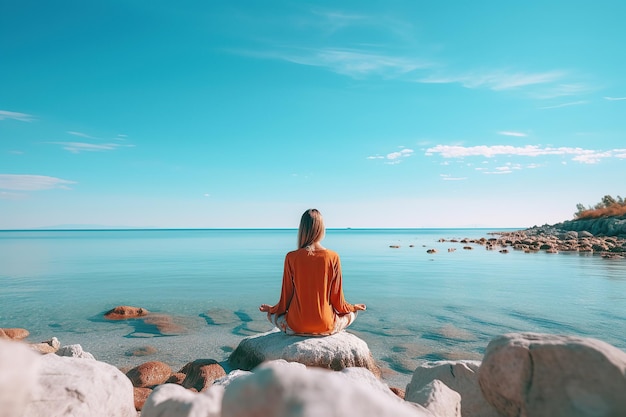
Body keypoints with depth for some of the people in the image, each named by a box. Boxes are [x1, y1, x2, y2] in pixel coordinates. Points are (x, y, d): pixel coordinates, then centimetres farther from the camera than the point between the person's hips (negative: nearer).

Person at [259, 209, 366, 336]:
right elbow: (337, 299, -3)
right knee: (351, 314, 29)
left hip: (296, 326, 0)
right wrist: (353, 307, 18)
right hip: (326, 326, 0)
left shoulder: (291, 258, -11)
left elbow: (286, 297, -3)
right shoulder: (333, 257, -11)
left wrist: (271, 309, 19)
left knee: (272, 314, 31)